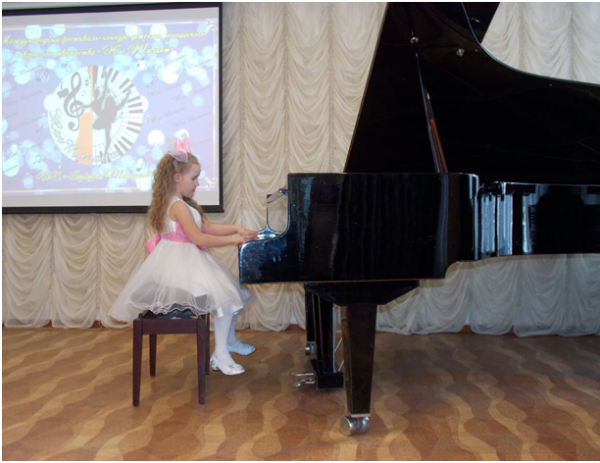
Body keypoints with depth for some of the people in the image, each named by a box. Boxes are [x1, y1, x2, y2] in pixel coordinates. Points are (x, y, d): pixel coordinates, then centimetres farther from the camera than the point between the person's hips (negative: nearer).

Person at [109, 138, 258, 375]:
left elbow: (208, 227, 13)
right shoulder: (178, 206, -18)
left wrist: (235, 229, 2)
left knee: (231, 291, 14)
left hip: (188, 261, 11)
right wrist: (232, 240, -16)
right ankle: (220, 355, -11)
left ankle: (229, 340, 31)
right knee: (224, 298, -20)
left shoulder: (183, 203, 14)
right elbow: (199, 238, -23)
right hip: (181, 264, -11)